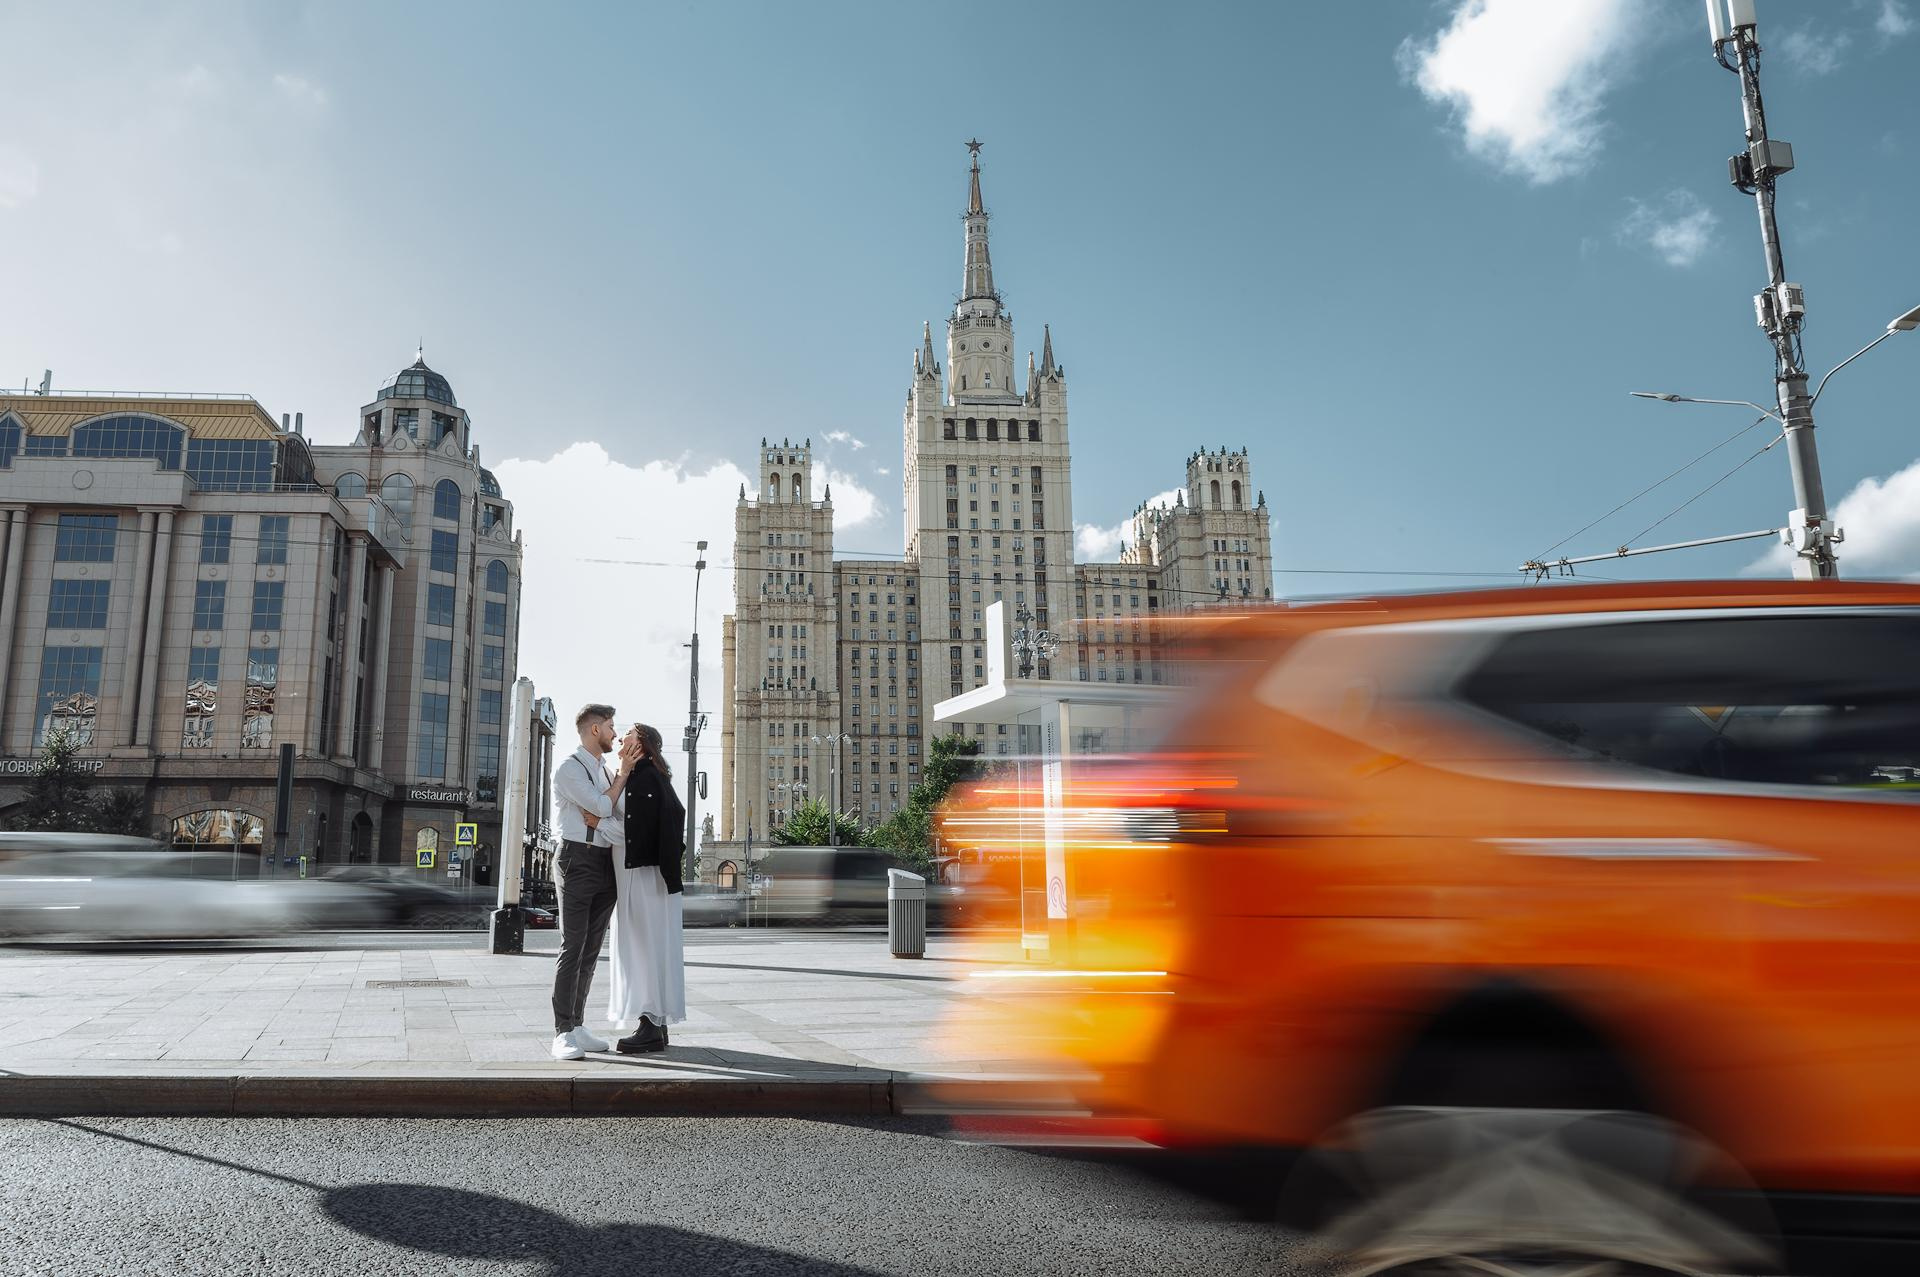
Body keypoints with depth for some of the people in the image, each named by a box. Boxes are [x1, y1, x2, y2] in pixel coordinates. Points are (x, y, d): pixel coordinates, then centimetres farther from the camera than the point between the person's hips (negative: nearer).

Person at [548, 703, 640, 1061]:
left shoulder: (605, 770, 18)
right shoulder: (569, 769, -6)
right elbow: (602, 807, -14)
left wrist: (599, 815, -6)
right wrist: (625, 773, -6)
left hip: (606, 863, 8)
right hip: (578, 860, -8)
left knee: (591, 950, 8)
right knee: (572, 948, -10)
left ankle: (578, 1026, 13)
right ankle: (563, 1034, -9)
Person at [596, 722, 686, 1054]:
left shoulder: (643, 779, -14)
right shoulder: (648, 777, 17)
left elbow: (633, 831, -20)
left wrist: (598, 820, -13)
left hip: (643, 876, -10)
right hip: (637, 876, 10)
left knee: (646, 947, -7)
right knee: (648, 950, 11)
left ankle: (652, 1029, -4)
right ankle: (655, 1025, 15)